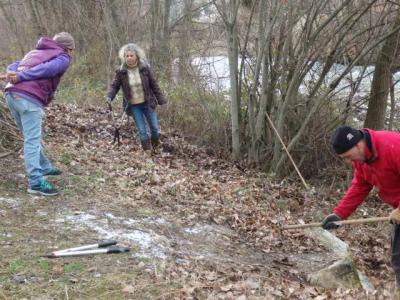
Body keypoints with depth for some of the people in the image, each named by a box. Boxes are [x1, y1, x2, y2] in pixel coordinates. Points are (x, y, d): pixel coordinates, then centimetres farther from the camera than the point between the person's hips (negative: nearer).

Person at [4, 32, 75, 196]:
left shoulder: (34, 52, 32)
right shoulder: (63, 57, 9)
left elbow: (13, 66, 18)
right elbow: (47, 69, -10)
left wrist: (12, 75, -3)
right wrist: (21, 77, -14)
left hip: (11, 94, 7)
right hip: (29, 98, -7)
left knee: (31, 137, 19)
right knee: (32, 140, -8)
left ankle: (44, 167, 33)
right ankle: (35, 181, -11)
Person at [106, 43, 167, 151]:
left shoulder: (145, 68, -8)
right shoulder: (121, 71, -8)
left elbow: (154, 85, -1)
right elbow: (114, 86, -2)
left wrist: (161, 100, 0)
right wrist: (109, 97, -21)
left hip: (147, 103, 1)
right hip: (133, 106, -1)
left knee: (154, 128, 8)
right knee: (142, 131, 1)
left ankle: (156, 149, 33)